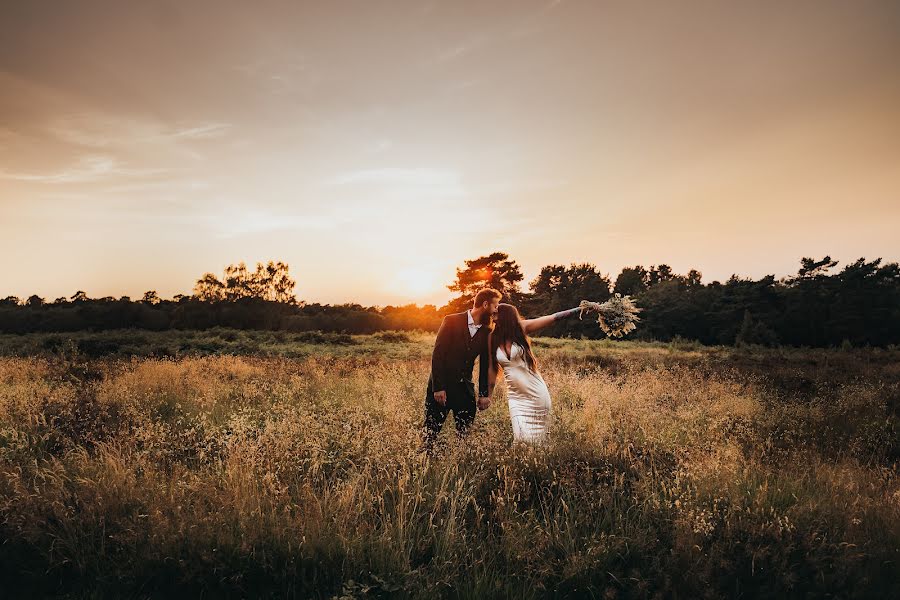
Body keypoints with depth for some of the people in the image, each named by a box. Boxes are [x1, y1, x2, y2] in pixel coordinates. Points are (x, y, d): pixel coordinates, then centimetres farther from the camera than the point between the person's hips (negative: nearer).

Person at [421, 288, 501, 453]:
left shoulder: (486, 332, 5)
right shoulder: (452, 321, -9)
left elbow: (485, 364, 11)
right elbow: (437, 354, -12)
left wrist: (484, 394, 4)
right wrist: (438, 388, -16)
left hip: (465, 387, 4)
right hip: (441, 386, -4)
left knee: (466, 433, 4)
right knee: (430, 431, 1)